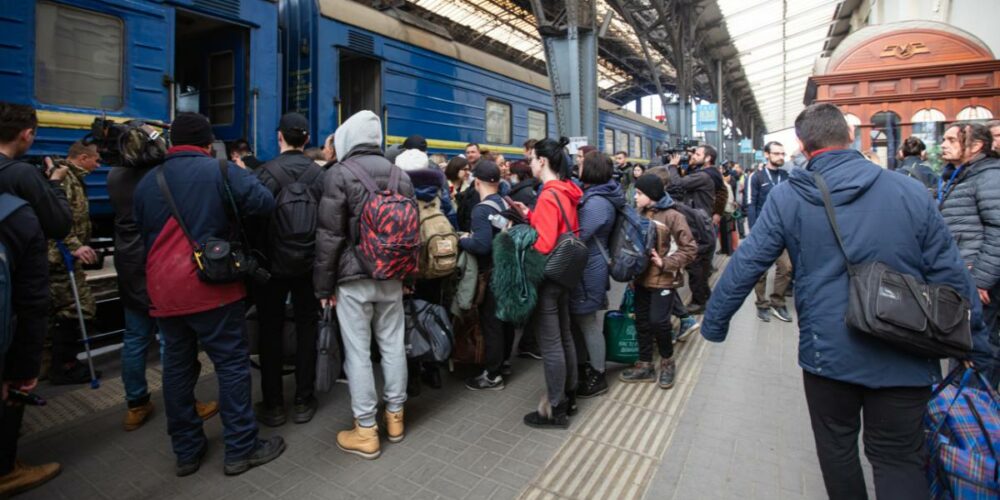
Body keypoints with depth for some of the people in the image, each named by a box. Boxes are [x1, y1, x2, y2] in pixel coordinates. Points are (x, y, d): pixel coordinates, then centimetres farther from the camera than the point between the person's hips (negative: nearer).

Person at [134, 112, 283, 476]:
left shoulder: (147, 182, 12)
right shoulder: (220, 170, -5)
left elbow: (143, 236, 19)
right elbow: (264, 202, -11)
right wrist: (235, 199, 10)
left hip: (163, 290, 6)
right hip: (212, 286, -5)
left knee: (177, 368, 13)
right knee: (232, 365, 2)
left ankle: (186, 451, 23)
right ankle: (241, 449, 9)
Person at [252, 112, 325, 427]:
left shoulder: (267, 172, -9)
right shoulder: (319, 173, -3)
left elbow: (256, 218, -10)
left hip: (273, 263, -2)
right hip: (309, 263, 2)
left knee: (271, 331, 9)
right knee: (307, 327, 10)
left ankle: (273, 405, 18)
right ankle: (303, 401, 18)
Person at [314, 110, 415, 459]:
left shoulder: (339, 175, -8)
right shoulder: (400, 174, 7)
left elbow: (329, 236, -11)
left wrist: (324, 284, -3)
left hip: (353, 277, -5)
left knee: (357, 352, 3)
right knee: (393, 345, 12)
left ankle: (366, 431, 12)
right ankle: (394, 417, 27)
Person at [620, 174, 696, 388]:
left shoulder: (672, 217, -12)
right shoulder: (641, 215, 7)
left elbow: (690, 248, -12)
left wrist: (665, 263, -20)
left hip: (663, 280, -6)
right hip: (642, 279, 6)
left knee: (658, 321, -7)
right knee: (642, 322, 9)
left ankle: (667, 361, 20)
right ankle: (645, 366, 23)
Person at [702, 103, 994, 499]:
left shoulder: (786, 198, -7)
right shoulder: (910, 192, -4)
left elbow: (745, 267, -7)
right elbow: (950, 274, 0)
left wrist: (713, 324, 5)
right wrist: (975, 343, 13)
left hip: (827, 352, -1)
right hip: (904, 358, 1)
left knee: (836, 445, 20)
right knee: (900, 459, 16)